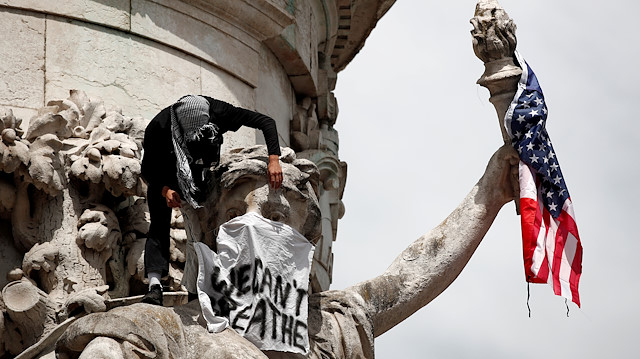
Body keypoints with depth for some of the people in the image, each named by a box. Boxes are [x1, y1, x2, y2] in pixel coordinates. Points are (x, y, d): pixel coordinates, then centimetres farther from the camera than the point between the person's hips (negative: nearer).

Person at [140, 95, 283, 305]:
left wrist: (274, 160, -42)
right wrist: (165, 190, -46)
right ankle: (155, 286, -30)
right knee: (159, 224, -19)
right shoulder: (158, 127, -39)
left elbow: (266, 122, -30)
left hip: (198, 174, 4)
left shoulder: (218, 112, -35)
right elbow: (147, 171, -27)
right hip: (163, 178, -3)